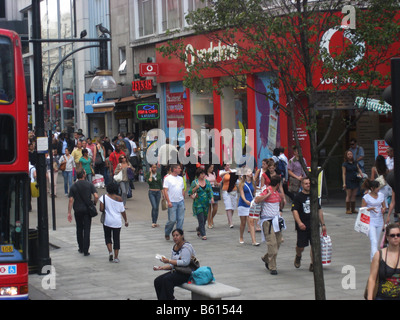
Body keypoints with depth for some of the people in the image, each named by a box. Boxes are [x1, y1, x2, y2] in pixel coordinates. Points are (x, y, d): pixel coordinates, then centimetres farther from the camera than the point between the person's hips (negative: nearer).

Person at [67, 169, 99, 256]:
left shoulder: (73, 186, -2)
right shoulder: (89, 184, -5)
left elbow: (71, 200, -7)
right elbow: (96, 196, -13)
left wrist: (69, 213, -4)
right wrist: (93, 204, 6)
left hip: (78, 210, 2)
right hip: (87, 210, -1)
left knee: (79, 229, 17)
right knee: (87, 230, 0)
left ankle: (81, 248, 25)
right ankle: (85, 251, -4)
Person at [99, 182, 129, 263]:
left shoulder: (104, 197, -6)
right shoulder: (119, 199, -2)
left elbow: (101, 209, -11)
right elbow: (122, 211, 1)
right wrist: (126, 221, 13)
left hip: (107, 221, -1)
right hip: (117, 221, 1)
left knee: (107, 237, 17)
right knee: (116, 239, 6)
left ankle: (110, 251, -3)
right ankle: (116, 257, 6)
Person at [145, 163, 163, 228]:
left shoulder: (159, 175, 8)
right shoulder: (148, 174, -2)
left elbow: (161, 184, 13)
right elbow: (149, 181, -19)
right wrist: (151, 174, -13)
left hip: (158, 192, 4)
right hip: (151, 192, -4)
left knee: (157, 208, 6)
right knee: (154, 207, -15)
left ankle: (155, 222, 15)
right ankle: (153, 222, -11)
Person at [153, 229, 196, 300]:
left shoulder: (186, 247, -11)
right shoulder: (174, 247, 14)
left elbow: (185, 262, -25)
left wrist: (168, 261, -24)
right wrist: (162, 267, -1)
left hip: (186, 273, -8)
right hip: (176, 271, 8)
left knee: (167, 279, -30)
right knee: (157, 281, -10)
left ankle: (170, 298, -18)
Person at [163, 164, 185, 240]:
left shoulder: (180, 178, 14)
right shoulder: (167, 178, -5)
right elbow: (165, 191, -10)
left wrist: (183, 199, 15)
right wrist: (168, 201, -17)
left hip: (181, 202, 6)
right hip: (172, 202, -6)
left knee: (180, 219, 2)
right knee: (172, 220, -6)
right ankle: (167, 234, 15)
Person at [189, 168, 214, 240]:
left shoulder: (207, 182, 9)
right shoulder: (194, 182, -3)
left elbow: (210, 191, 11)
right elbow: (190, 192, -3)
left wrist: (212, 198, -6)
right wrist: (196, 188, -19)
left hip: (206, 203, 5)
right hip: (198, 204, -4)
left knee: (205, 218, 10)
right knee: (201, 219, -9)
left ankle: (199, 229, 37)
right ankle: (203, 234, -4)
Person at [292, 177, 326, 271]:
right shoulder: (298, 197, -3)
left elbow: (319, 210, 21)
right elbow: (294, 210, -11)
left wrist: (323, 224, 18)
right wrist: (299, 223, -26)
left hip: (313, 225, 4)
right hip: (302, 226, -4)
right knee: (301, 246, 2)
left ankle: (313, 264, 4)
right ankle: (298, 257, 35)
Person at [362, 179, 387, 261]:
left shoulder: (381, 195, 7)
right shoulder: (366, 197, -7)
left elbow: (384, 206, 17)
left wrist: (384, 209, -7)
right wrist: (371, 209, -21)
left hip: (380, 221, 5)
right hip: (370, 222, -5)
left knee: (377, 242, 12)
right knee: (374, 242, -15)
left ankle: (373, 257, 25)